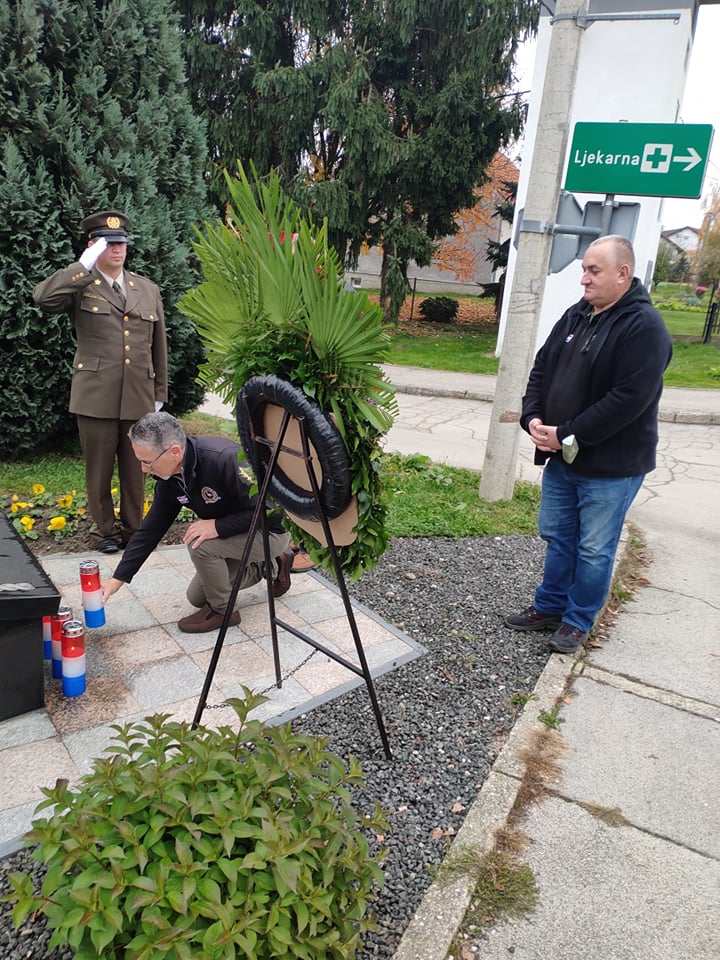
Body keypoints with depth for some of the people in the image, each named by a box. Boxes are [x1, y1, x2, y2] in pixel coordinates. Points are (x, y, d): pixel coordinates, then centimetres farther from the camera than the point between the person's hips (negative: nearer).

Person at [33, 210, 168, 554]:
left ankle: (133, 529, 25)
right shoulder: (81, 286, 3)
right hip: (96, 397, -2)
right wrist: (85, 265, -18)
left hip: (139, 397, 3)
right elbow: (43, 297, -19)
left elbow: (159, 346, 15)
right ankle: (106, 531, 24)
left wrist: (160, 393, 13)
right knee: (99, 471, 7)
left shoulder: (148, 289, 14)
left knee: (135, 470, 10)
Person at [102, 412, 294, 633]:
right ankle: (272, 565, 27)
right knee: (196, 597, 15)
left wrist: (217, 526, -32)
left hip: (271, 530, -9)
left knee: (200, 544, -29)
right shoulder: (169, 480, -9)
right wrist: (116, 579, -1)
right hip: (234, 534, 9)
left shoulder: (225, 459, -35)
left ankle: (222, 610, -3)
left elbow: (268, 509, -30)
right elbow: (150, 530, 0)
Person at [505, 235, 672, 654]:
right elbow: (542, 369, 12)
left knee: (595, 549, 7)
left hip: (611, 464, -7)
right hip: (561, 457, 8)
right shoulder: (575, 316, 8)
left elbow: (629, 399, -24)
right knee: (557, 537, 18)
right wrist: (532, 418, -5)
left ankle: (579, 620, 25)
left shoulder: (645, 327, -16)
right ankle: (550, 606, 35)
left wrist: (568, 435, -21)